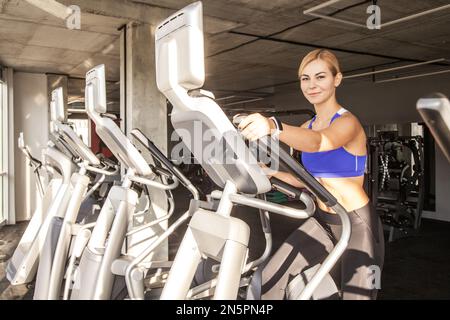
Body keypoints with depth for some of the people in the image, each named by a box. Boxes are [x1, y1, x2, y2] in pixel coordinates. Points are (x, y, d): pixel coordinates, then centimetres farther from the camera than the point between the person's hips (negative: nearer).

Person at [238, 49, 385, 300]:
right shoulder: (307, 127, 7)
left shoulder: (348, 122, -16)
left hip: (358, 224, -6)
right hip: (322, 221, 6)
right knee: (271, 280, 0)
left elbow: (317, 142, -40)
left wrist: (274, 126, -58)